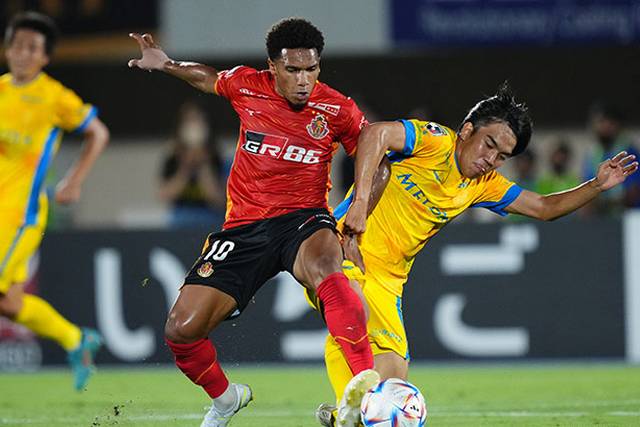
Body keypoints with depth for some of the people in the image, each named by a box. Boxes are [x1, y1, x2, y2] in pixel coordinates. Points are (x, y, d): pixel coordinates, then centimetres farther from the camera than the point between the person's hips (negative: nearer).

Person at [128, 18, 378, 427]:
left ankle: (366, 383, -53)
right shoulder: (247, 87, 1)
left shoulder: (337, 110, -4)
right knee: (181, 329, -8)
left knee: (325, 261, -42)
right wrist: (167, 64, 9)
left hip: (302, 219, -3)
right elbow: (206, 77, 24)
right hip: (244, 227, 3)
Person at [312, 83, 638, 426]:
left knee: (393, 371, -8)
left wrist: (597, 185, 7)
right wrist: (360, 202, -34)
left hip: (386, 278, 7)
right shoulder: (435, 142, -10)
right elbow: (375, 133, -26)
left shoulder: (485, 185, 12)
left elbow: (544, 208, 20)